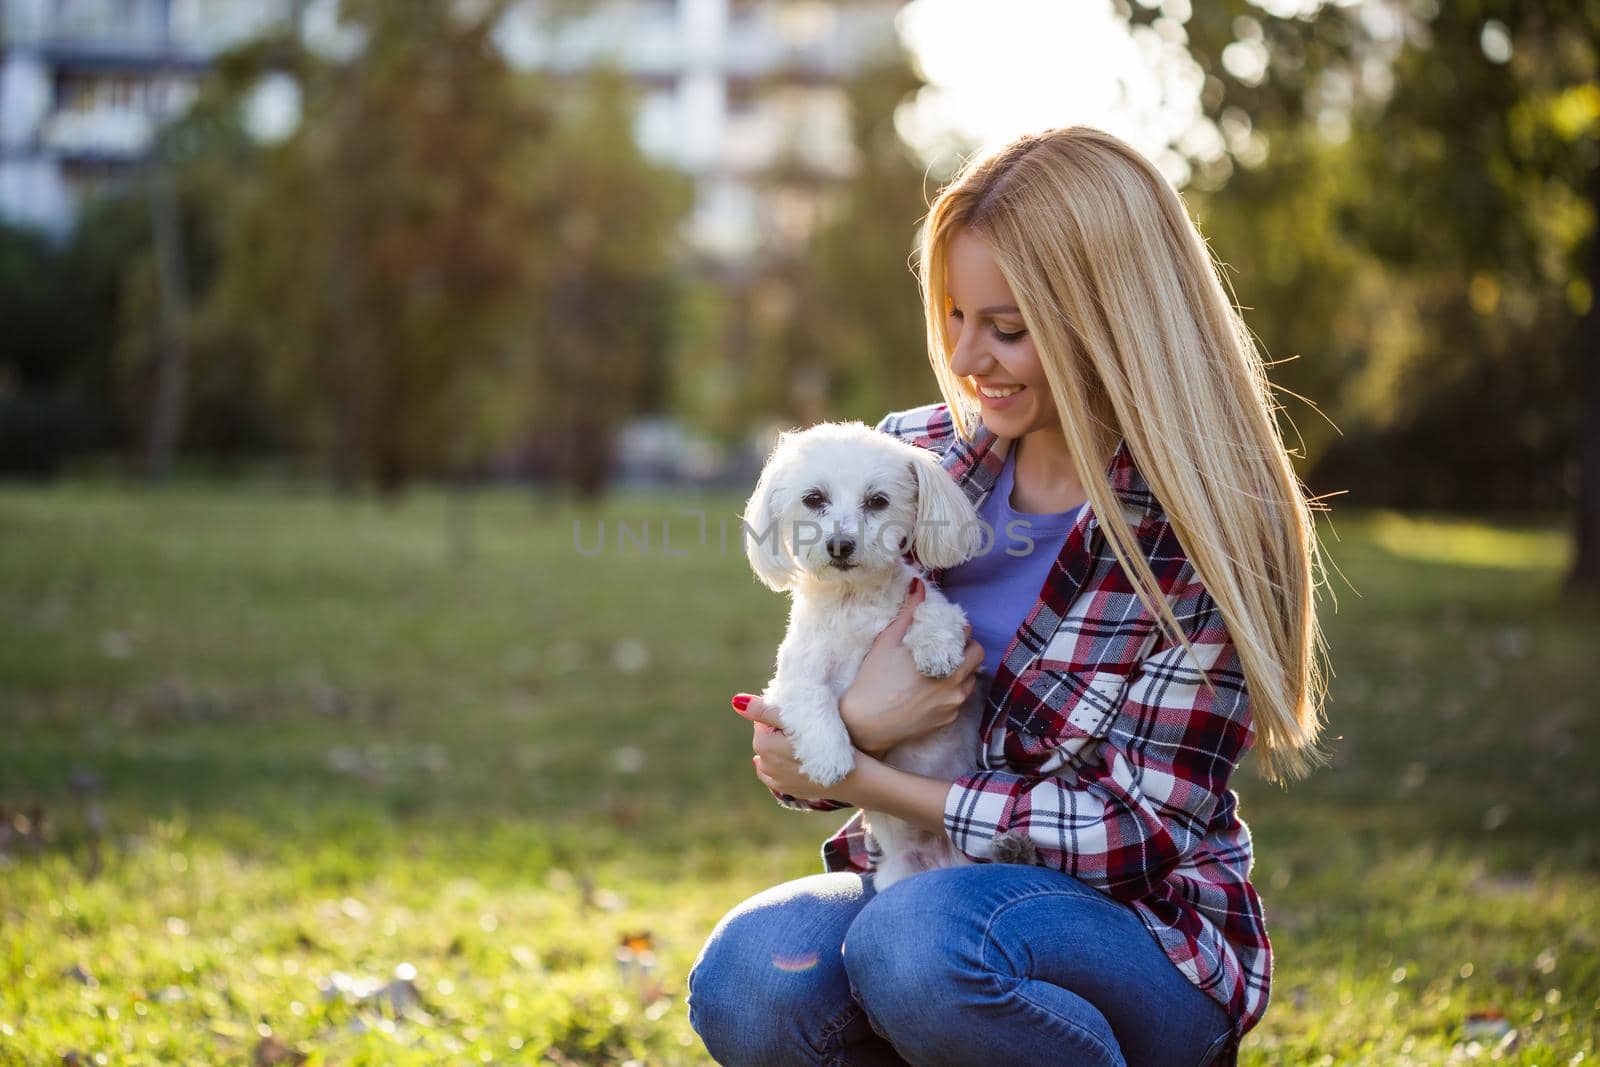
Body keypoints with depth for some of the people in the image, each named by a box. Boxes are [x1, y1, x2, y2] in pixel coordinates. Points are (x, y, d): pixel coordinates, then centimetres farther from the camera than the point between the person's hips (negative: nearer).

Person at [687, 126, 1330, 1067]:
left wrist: (862, 778, -18)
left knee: (918, 945, -35)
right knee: (747, 983, -28)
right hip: (920, 887, 4)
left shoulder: (1206, 530, -12)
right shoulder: (918, 456, 1)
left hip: (1143, 935, -4)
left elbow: (1139, 831, -15)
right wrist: (858, 723, -18)